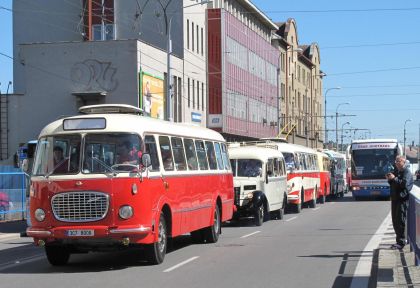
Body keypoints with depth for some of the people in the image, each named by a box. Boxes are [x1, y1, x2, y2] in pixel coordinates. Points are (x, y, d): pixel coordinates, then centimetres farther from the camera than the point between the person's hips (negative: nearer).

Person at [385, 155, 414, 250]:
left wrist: (394, 178, -21)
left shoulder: (406, 172, -9)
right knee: (395, 221, 11)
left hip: (402, 199, -8)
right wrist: (389, 179, 3)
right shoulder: (396, 171, 16)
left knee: (400, 221, -8)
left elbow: (405, 184, -23)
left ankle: (401, 242, -4)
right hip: (395, 198, 9)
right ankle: (399, 240, 20)